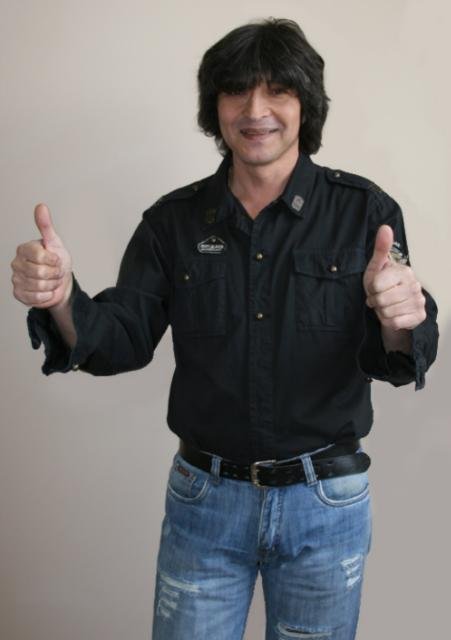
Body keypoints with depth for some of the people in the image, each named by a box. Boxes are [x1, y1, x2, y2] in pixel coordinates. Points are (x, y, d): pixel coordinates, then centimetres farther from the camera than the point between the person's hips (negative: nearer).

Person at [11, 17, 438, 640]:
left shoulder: (365, 210, -8)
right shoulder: (173, 220, -2)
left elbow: (401, 363, -10)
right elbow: (122, 343, -3)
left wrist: (399, 322, -34)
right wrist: (62, 300, -24)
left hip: (326, 501, 0)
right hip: (203, 496, 1)